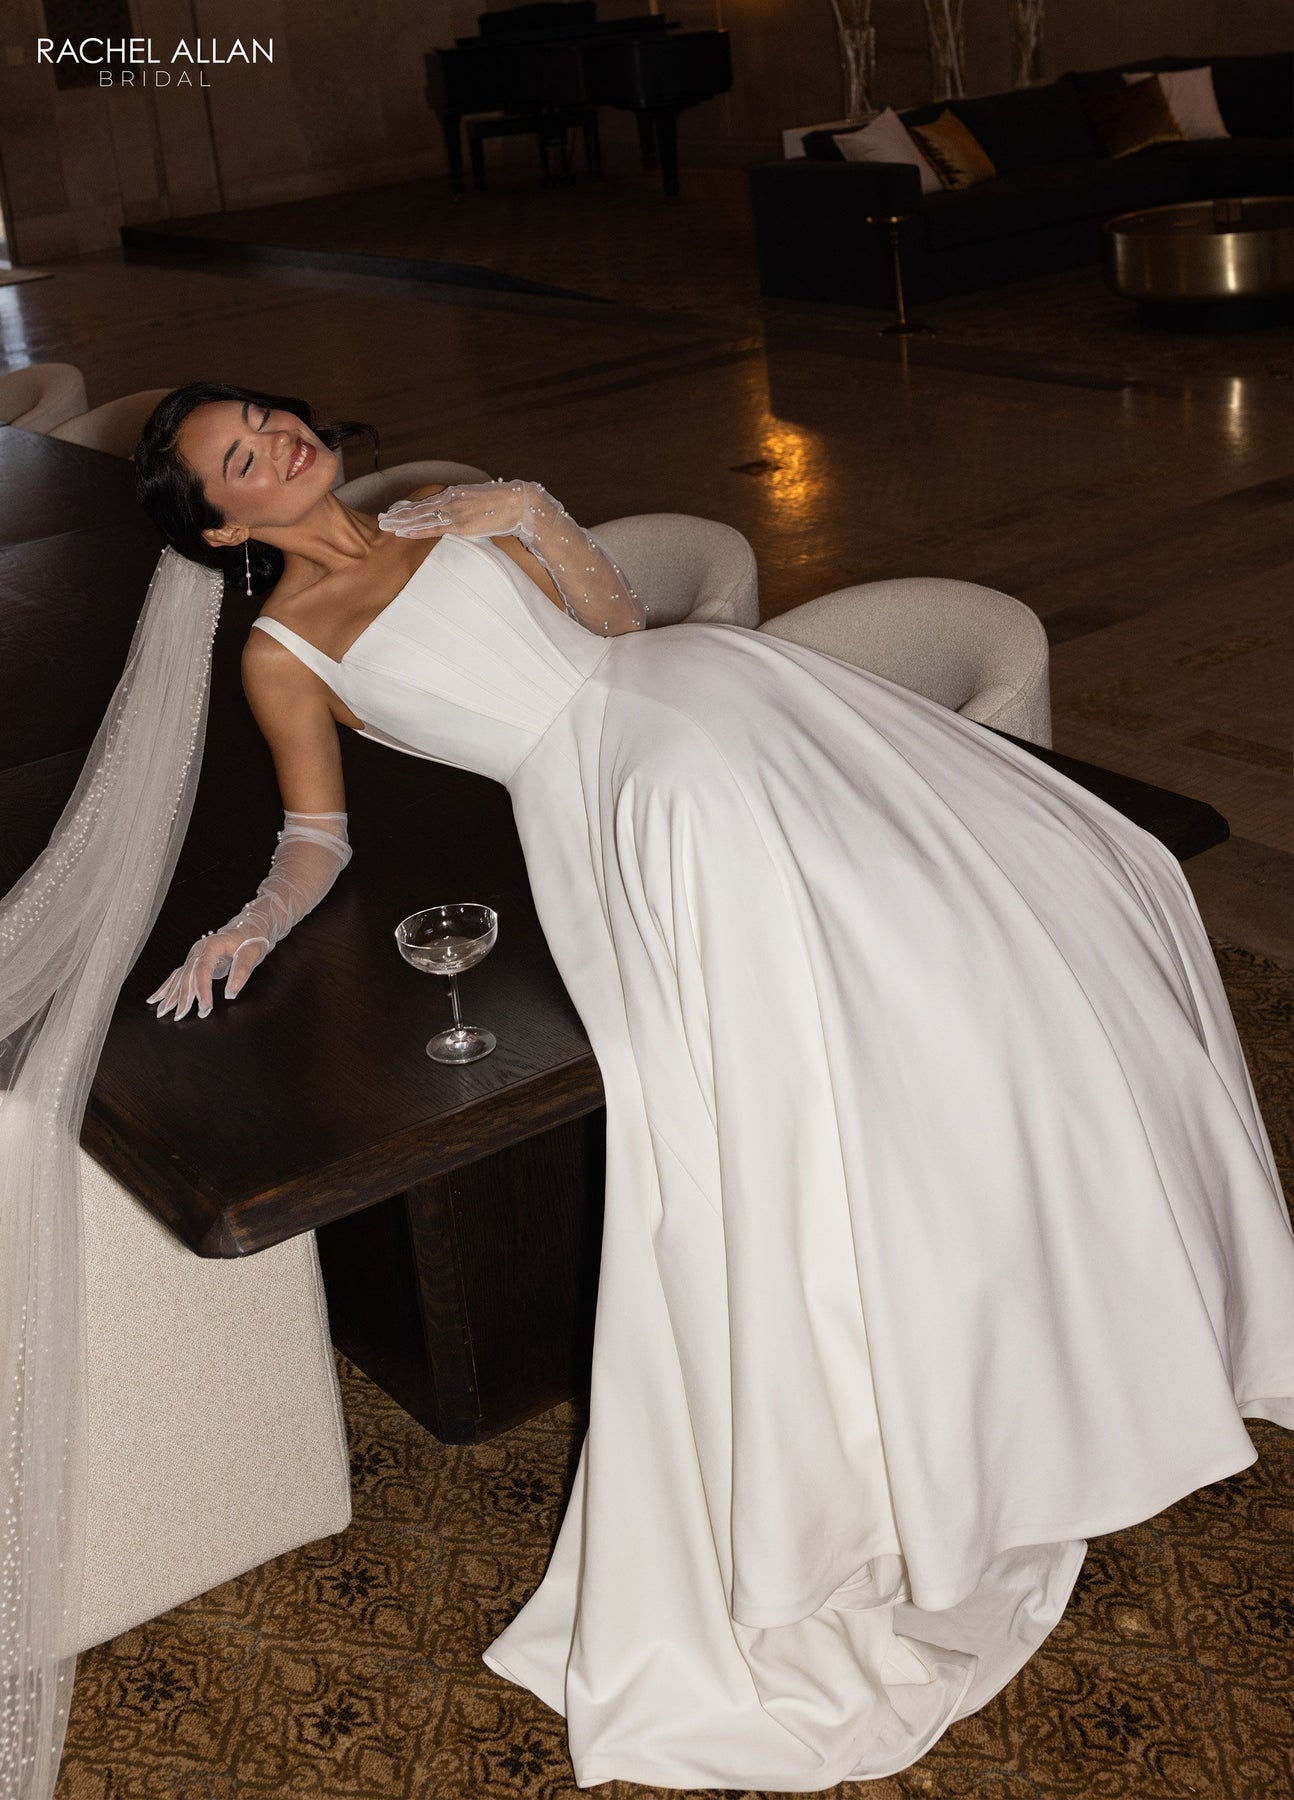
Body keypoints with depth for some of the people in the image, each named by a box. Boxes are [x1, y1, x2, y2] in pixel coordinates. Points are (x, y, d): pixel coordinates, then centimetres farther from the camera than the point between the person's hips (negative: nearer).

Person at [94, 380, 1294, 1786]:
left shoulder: (442, 516, 23)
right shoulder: (282, 654, 10)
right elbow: (320, 836, 10)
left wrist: (532, 514, 5)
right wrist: (253, 923, -10)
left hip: (713, 688, 6)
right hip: (625, 785, -5)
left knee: (1062, 876, -3)